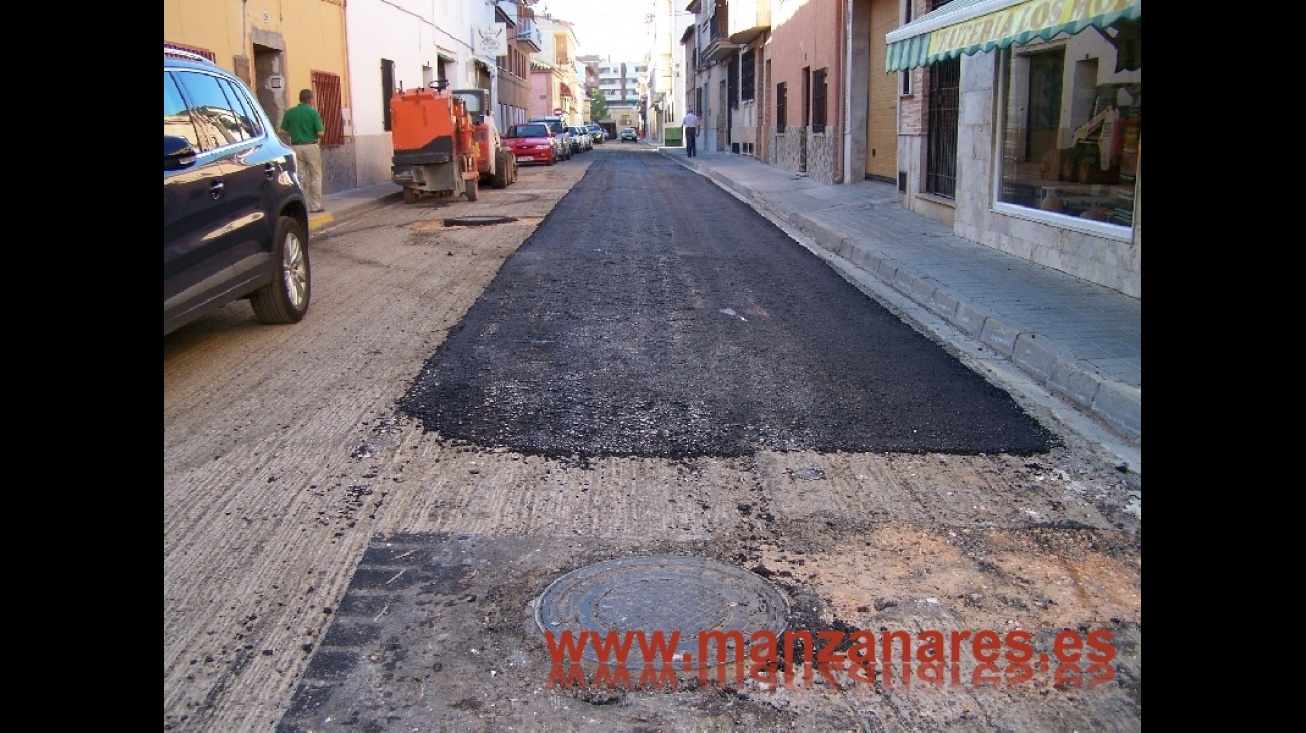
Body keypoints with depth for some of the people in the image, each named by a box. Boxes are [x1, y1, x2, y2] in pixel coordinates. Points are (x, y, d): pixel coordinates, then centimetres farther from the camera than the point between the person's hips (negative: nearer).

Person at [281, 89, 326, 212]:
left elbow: (284, 131, 5)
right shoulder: (313, 112, -8)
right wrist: (323, 128, 12)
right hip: (311, 147, -4)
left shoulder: (290, 112, 3)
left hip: (296, 147, 4)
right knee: (315, 177, 5)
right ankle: (315, 205, 4)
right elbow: (320, 133, -11)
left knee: (300, 177, 8)